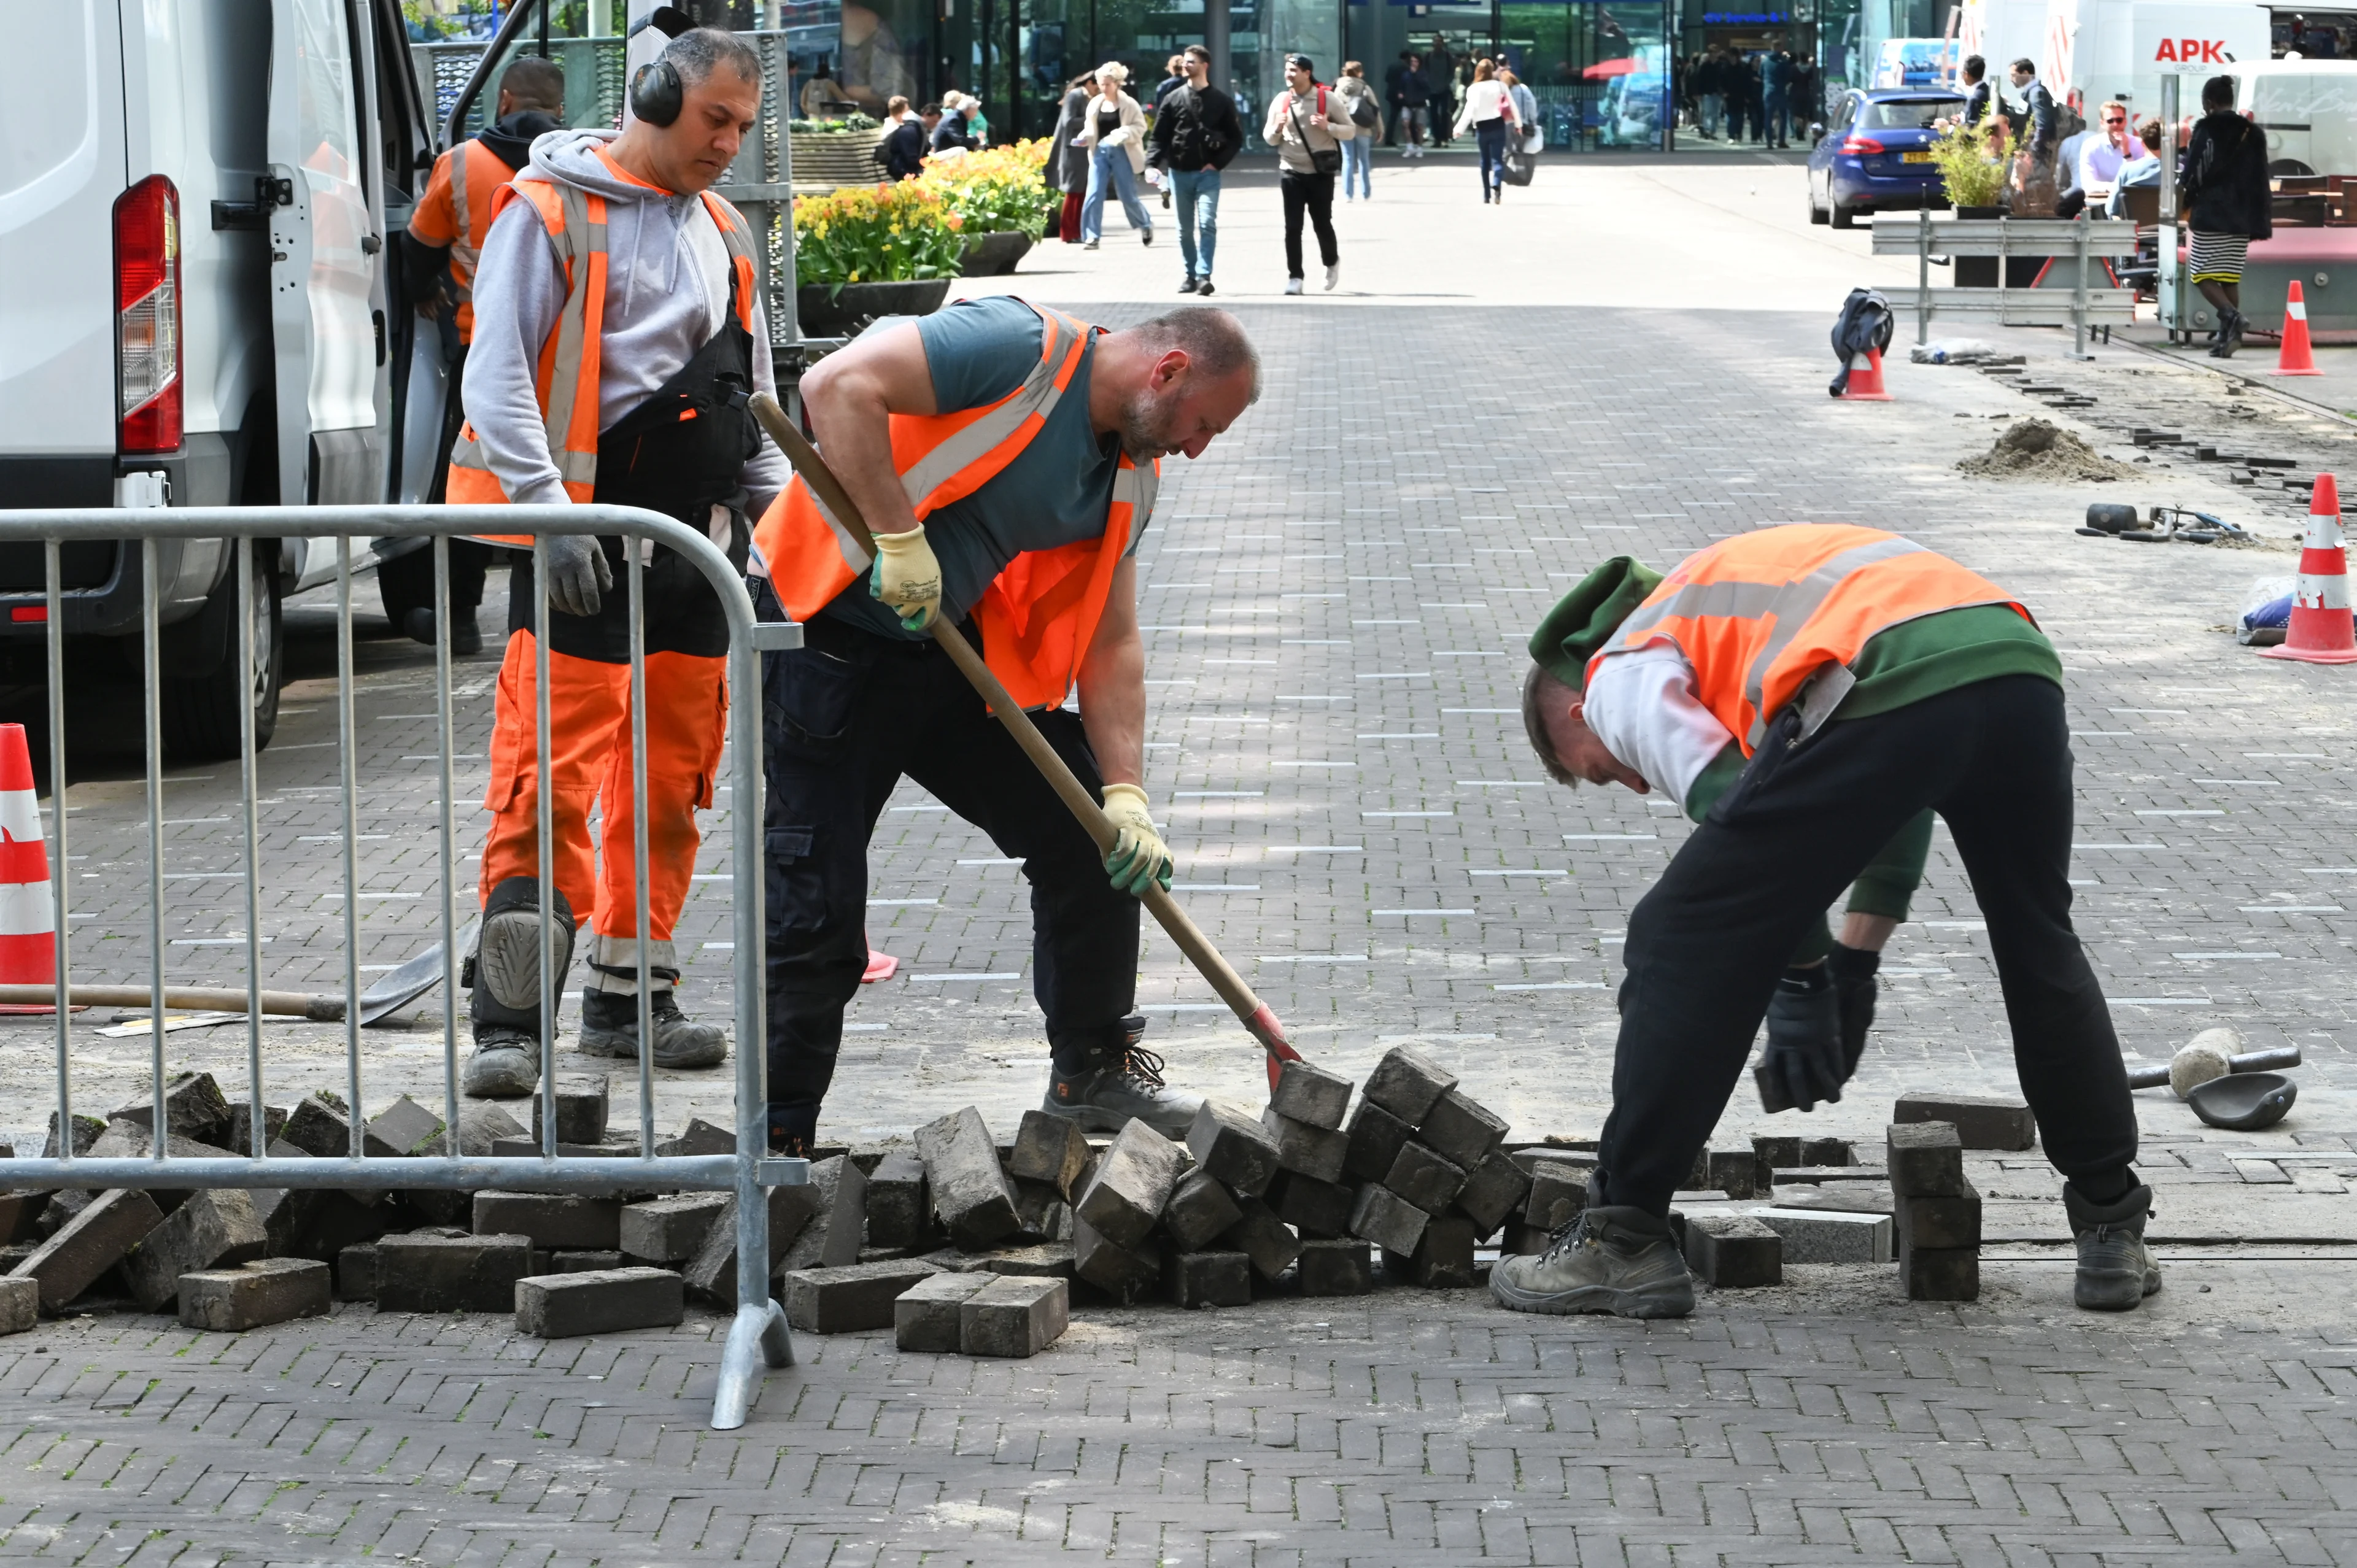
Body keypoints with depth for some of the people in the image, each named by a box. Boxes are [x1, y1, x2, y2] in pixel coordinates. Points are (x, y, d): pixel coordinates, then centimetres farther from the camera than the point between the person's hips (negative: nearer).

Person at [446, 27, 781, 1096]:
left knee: (672, 778, 11)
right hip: (581, 544, -7)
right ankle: (509, 1022, -11)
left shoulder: (726, 234, 17)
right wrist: (550, 512, -22)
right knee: (551, 777, -11)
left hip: (693, 541, 7)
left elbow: (751, 394, 26)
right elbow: (498, 376, -12)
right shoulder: (551, 212, -5)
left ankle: (628, 998, 21)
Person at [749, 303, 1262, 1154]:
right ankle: (779, 1140, 3)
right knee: (817, 904, -9)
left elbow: (1110, 644, 7)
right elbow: (838, 386, -31)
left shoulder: (1129, 479, 5)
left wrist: (1126, 792, -4)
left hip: (947, 648, 8)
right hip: (827, 634, -8)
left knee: (1097, 834, 8)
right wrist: (897, 537, -32)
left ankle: (1095, 1068, 24)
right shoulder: (1022, 349, -21)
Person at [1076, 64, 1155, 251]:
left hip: (1122, 152, -3)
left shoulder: (1129, 104, -6)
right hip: (1100, 152, 3)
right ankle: (1091, 237, -4)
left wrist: (1123, 134, -24)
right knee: (1093, 195, -7)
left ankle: (1146, 225, 30)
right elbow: (1090, 128, 14)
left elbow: (1140, 126, -7)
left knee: (1128, 196, 4)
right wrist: (1085, 137, -8)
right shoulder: (1095, 104, 6)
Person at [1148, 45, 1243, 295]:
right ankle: (1190, 275, 16)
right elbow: (1159, 136, 4)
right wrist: (1153, 164, -10)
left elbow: (1236, 138, 6)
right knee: (1185, 229, 8)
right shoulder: (1173, 100, 6)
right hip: (1179, 172, 2)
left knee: (1207, 224, -14)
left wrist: (1219, 162, -6)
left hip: (1207, 173, -2)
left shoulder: (1221, 102, 3)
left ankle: (1204, 275, -16)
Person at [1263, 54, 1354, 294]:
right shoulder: (1280, 101, 3)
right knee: (1292, 227, -2)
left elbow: (1350, 130, 1)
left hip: (1320, 172, -2)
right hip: (1291, 172, 2)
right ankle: (1294, 277, 2)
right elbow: (1269, 139, 10)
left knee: (1322, 223, 5)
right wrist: (1277, 128, -12)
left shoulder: (1326, 99, -4)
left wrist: (1328, 126, -17)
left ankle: (1332, 263, 31)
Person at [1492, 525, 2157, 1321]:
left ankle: (1622, 1241, 11)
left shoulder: (1618, 674, 20)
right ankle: (2113, 1232, 35)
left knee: (1681, 947, 8)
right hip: (2020, 658, 7)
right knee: (2042, 953, 28)